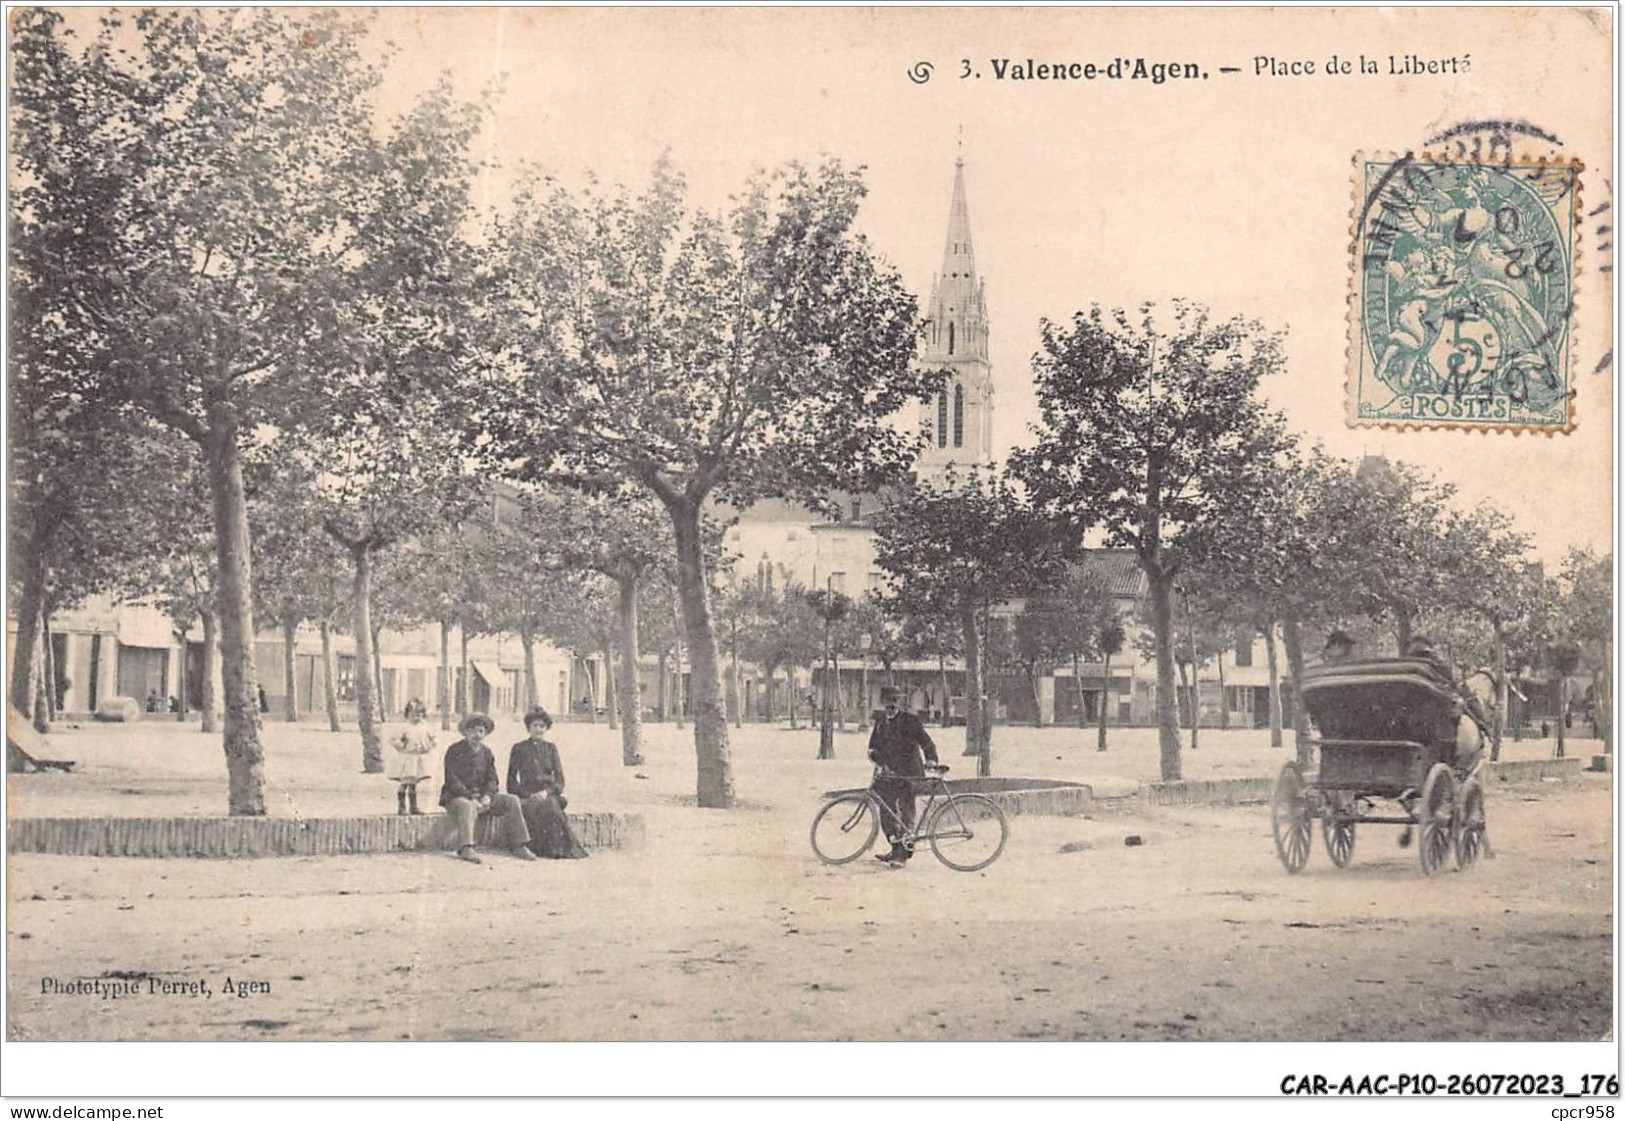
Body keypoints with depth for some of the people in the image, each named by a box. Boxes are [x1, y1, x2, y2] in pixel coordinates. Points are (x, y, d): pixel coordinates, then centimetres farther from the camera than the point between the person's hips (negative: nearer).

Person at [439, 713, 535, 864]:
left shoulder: (486, 752, 12)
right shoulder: (454, 751, -6)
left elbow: (491, 779, 9)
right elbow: (452, 781, -14)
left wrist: (487, 796, -13)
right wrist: (471, 798, -24)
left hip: (482, 796, 6)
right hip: (457, 796, -5)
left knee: (511, 801, -12)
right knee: (467, 806, -40)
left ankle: (519, 846, -15)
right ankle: (465, 849, -47)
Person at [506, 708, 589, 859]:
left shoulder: (551, 748, 17)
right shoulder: (519, 749, 12)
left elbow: (560, 779, 10)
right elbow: (512, 780, 9)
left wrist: (546, 792, -10)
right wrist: (525, 795, -9)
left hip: (548, 795, 1)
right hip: (527, 796, -1)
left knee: (552, 804, -35)